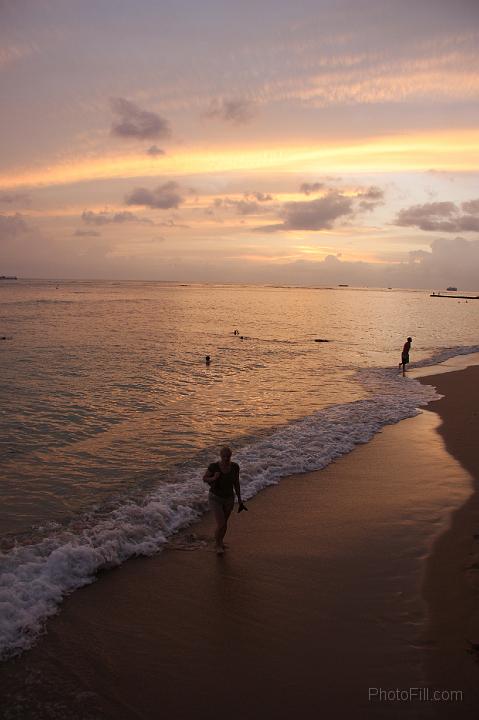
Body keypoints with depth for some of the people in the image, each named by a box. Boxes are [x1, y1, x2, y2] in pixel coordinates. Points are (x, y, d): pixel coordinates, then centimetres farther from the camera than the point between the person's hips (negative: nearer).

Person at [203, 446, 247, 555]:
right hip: (215, 498, -3)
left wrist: (239, 499, 4)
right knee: (221, 524, -13)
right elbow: (204, 479, -8)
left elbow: (236, 483, -1)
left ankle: (219, 541, 49)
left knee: (224, 523, 20)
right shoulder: (213, 466, -23)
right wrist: (213, 478, -30)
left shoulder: (235, 466, -14)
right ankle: (218, 545, 17)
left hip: (229, 498, 3)